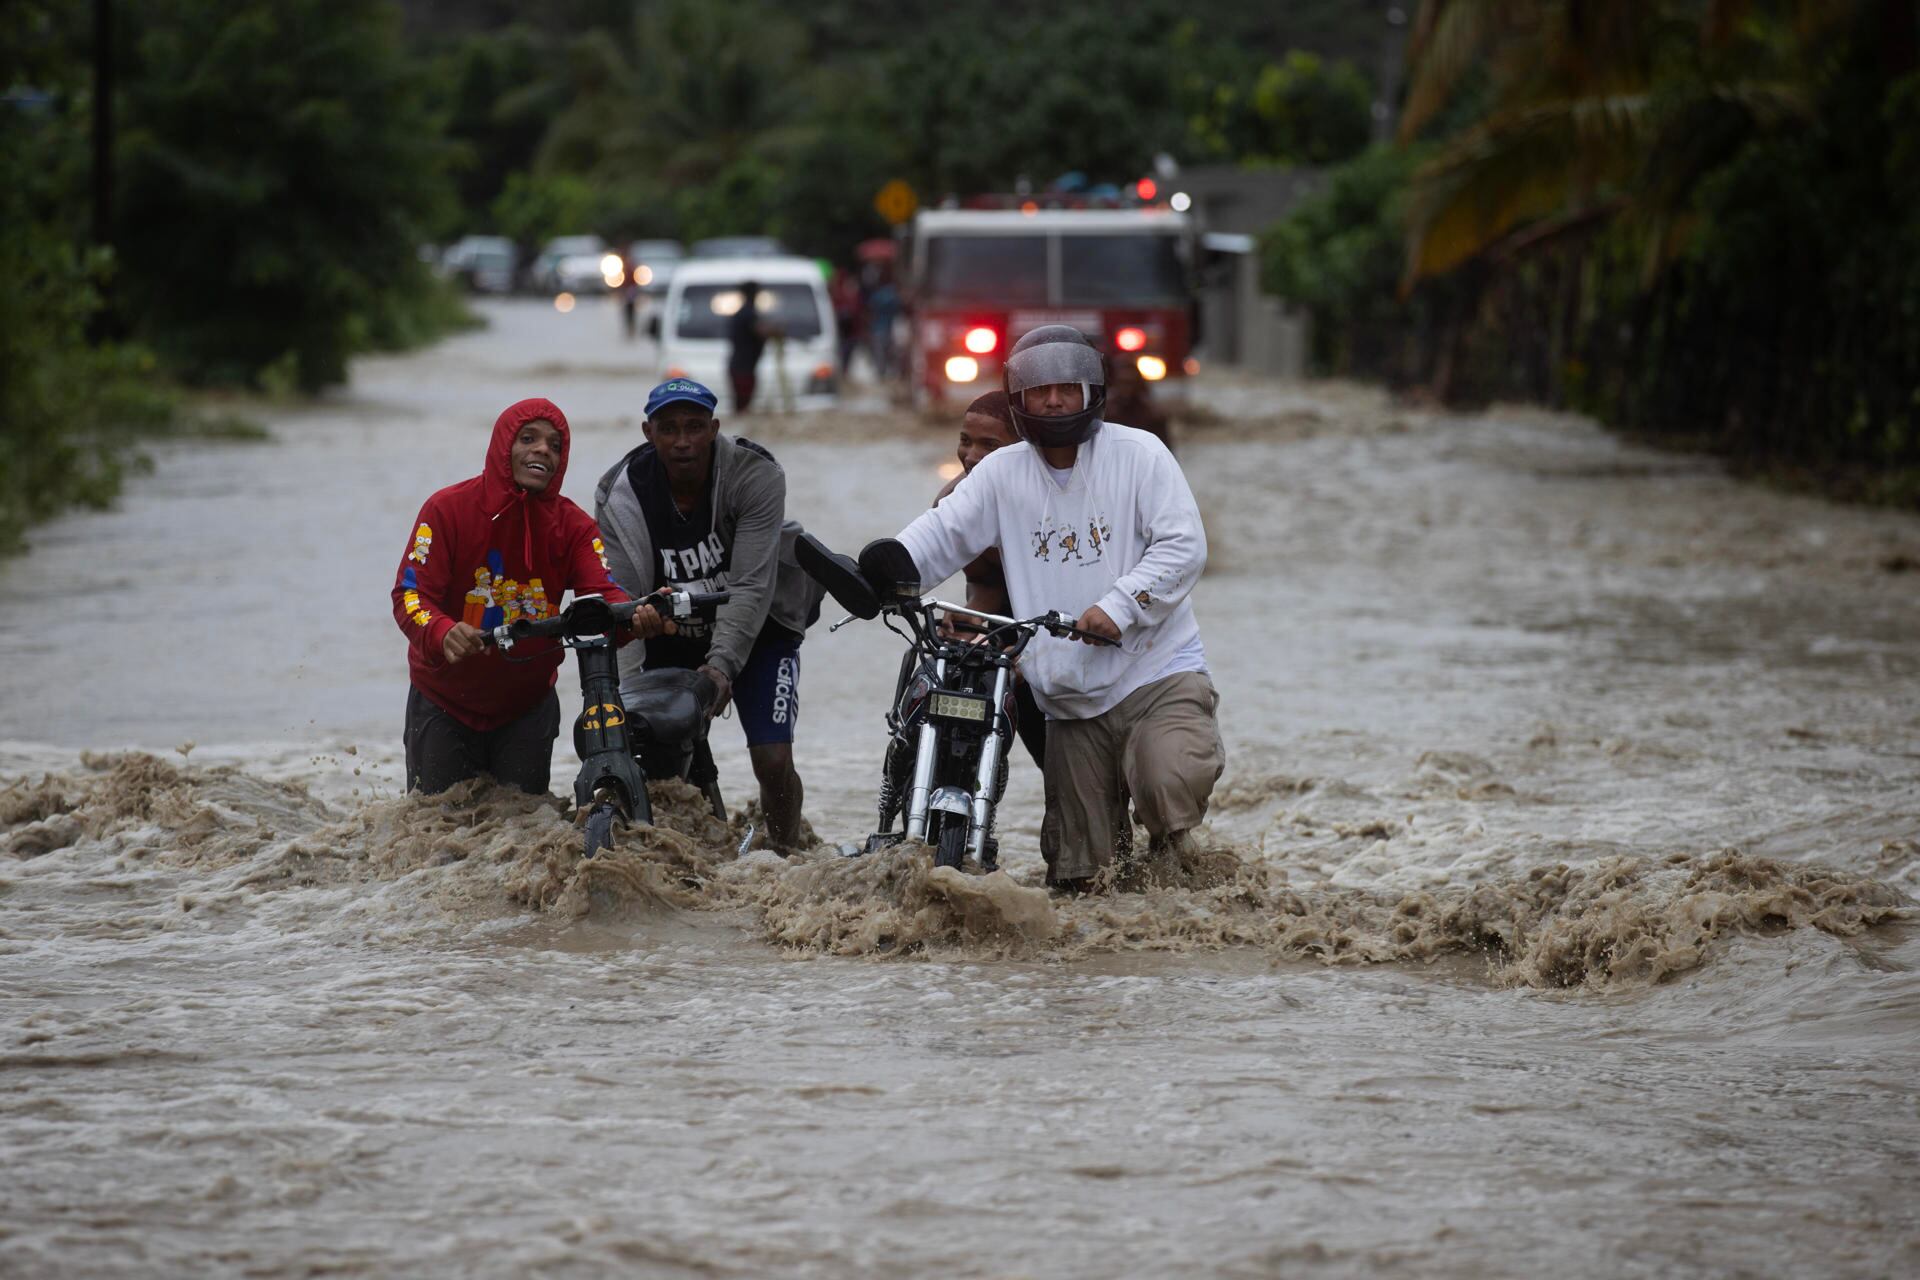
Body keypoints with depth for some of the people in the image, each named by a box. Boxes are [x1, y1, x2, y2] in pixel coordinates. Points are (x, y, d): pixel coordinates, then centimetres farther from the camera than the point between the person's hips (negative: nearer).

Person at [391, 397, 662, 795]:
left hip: (526, 704, 2)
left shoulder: (573, 526, -7)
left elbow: (603, 594, -22)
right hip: (444, 702, -2)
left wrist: (635, 618, -47)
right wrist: (443, 635, -46)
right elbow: (410, 593, -22)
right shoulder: (449, 509, -15)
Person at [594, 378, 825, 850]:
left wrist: (722, 664, -39)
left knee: (773, 760, -14)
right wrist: (628, 689, -31)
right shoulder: (619, 494, -16)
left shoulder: (756, 475, -23)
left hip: (756, 631, -2)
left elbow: (750, 586, -28)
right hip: (672, 641, 2)